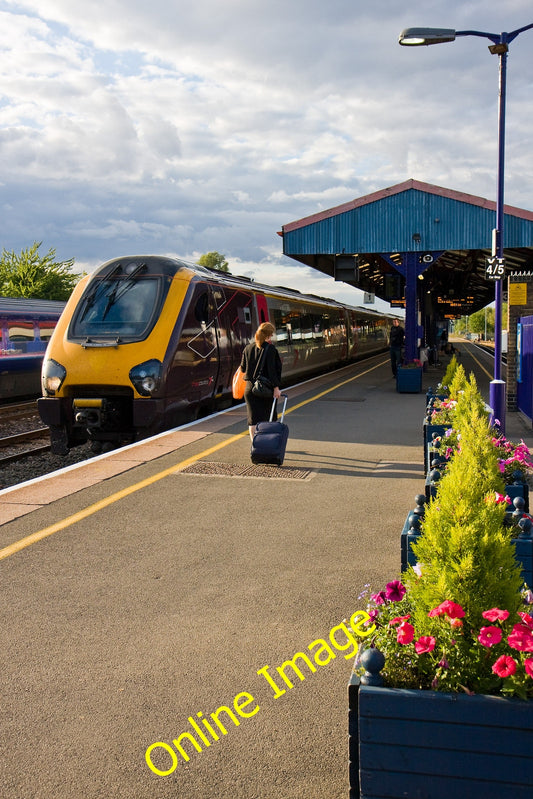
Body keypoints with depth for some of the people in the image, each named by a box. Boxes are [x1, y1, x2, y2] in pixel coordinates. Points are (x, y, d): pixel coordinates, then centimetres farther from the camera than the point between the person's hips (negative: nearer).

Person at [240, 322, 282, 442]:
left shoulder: (248, 348, 4)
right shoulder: (270, 348, -10)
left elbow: (243, 368, 10)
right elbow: (272, 369, -16)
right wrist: (276, 387, -15)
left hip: (250, 388, 4)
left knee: (253, 418, 6)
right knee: (269, 418, 12)